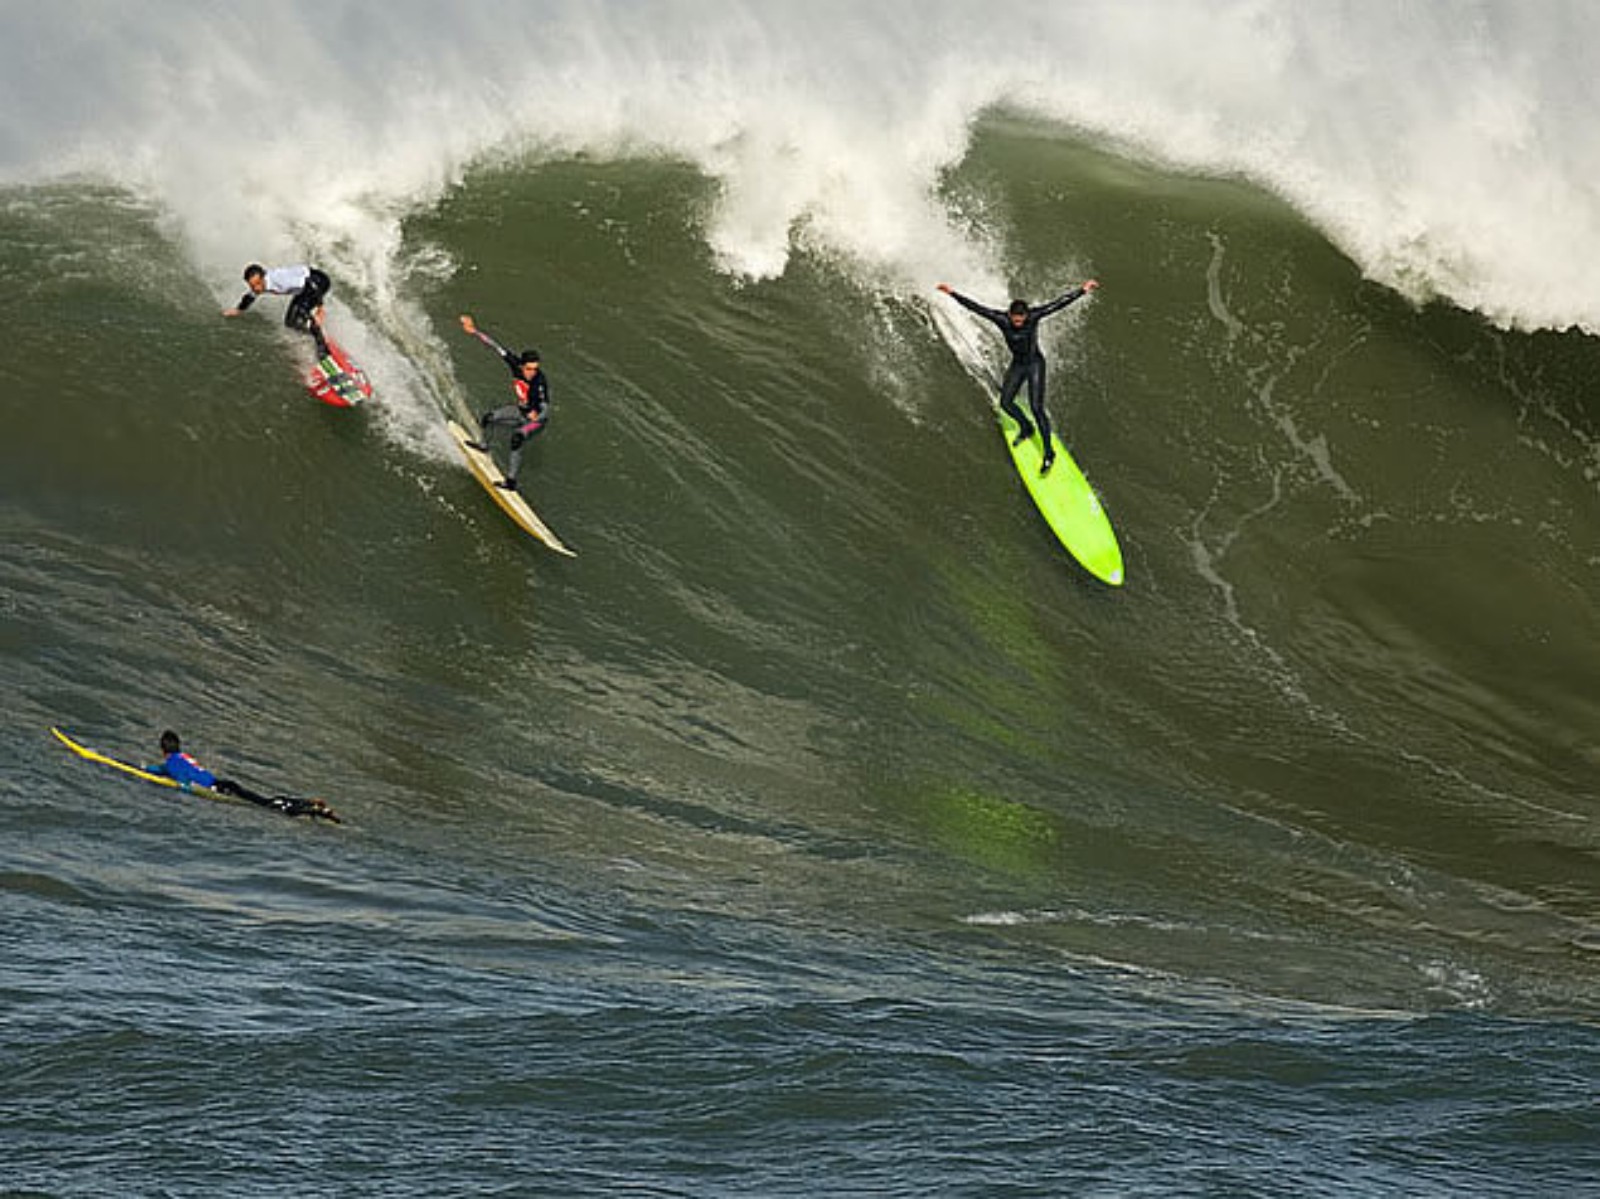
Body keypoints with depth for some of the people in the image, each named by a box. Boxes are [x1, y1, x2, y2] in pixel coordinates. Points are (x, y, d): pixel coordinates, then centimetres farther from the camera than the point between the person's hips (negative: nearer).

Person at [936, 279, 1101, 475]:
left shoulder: (1034, 316, -22)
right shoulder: (1001, 319, -18)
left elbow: (1058, 304, -22)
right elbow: (976, 308, -19)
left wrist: (1082, 290, -25)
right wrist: (952, 293, -23)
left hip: (1035, 364, -4)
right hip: (1017, 364, 4)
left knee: (1036, 408, -11)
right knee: (1005, 402, 2)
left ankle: (1049, 452, -4)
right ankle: (1026, 429, 32)